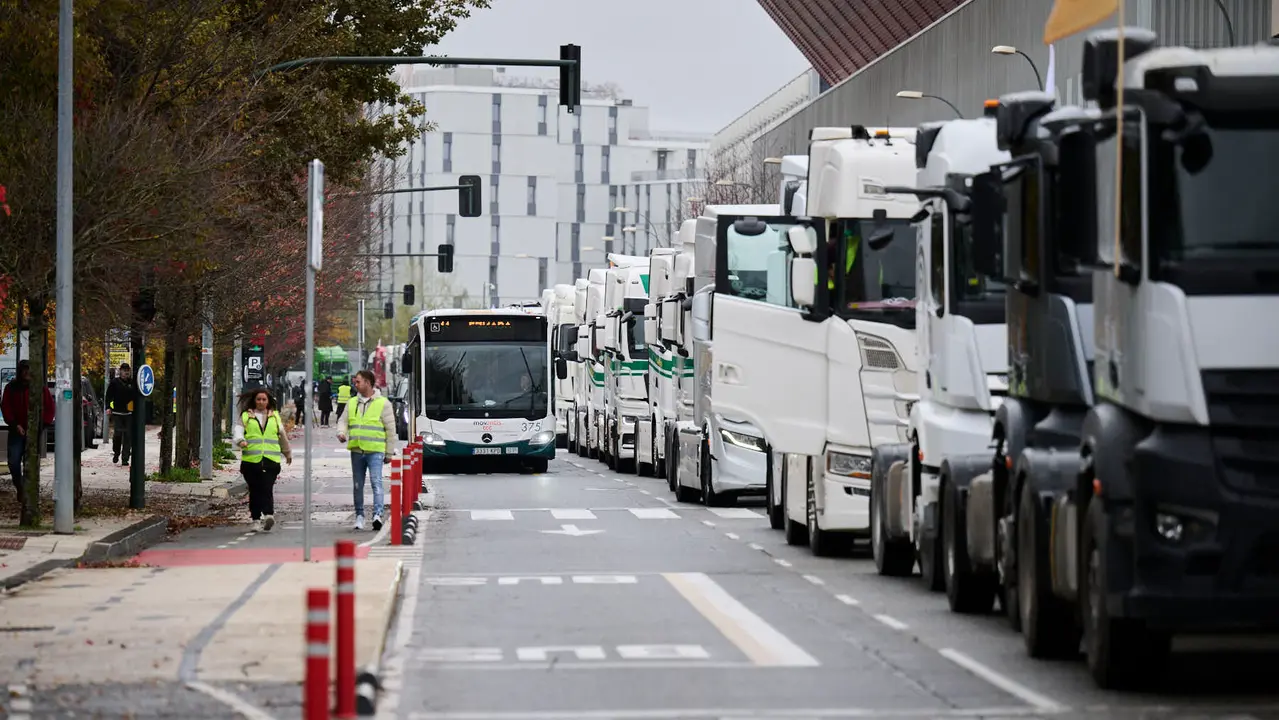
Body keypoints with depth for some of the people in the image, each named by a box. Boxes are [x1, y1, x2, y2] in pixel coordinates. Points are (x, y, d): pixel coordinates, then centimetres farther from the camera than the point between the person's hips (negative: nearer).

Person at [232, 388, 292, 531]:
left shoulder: (275, 416, 17)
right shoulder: (246, 416, 11)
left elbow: (282, 436, 26)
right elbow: (238, 431, -2)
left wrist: (288, 453, 35)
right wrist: (241, 441, -24)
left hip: (270, 460, 0)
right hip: (251, 459, 0)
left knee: (267, 489, -14)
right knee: (254, 491, 4)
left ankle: (268, 515, -28)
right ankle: (256, 520, 11)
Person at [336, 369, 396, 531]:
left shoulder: (383, 403, 0)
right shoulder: (352, 403, 13)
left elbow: (391, 430, 2)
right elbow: (343, 420, 17)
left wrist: (389, 452, 1)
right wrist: (341, 432, -8)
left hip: (375, 451, -5)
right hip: (356, 451, 5)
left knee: (376, 482, -18)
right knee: (358, 485, 10)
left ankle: (377, 514, -25)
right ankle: (359, 515, 21)